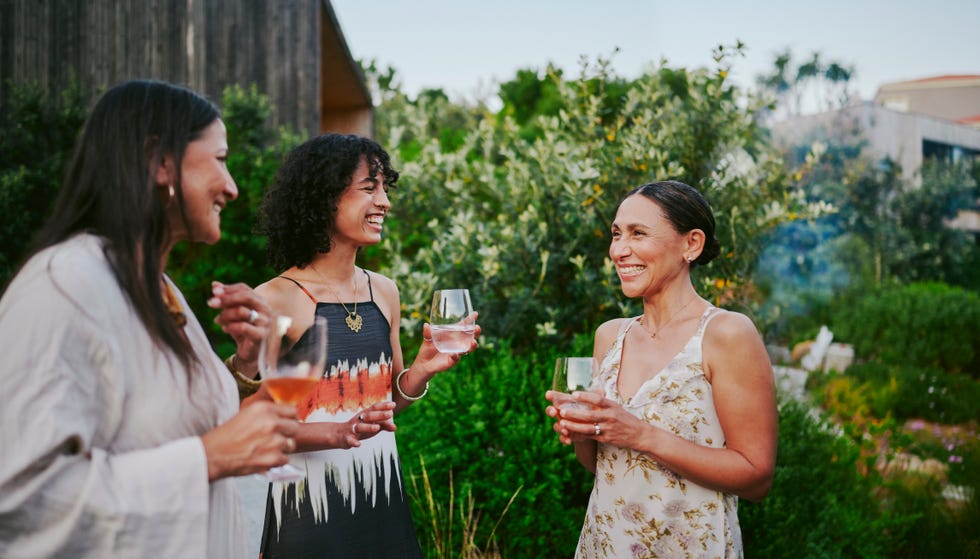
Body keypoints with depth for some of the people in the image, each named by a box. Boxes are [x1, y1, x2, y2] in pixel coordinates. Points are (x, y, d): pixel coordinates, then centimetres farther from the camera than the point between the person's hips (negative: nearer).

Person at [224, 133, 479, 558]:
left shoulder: (384, 292, 3)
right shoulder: (275, 300, -14)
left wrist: (422, 370, -5)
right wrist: (339, 433, -24)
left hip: (383, 499, 6)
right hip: (310, 508, -5)